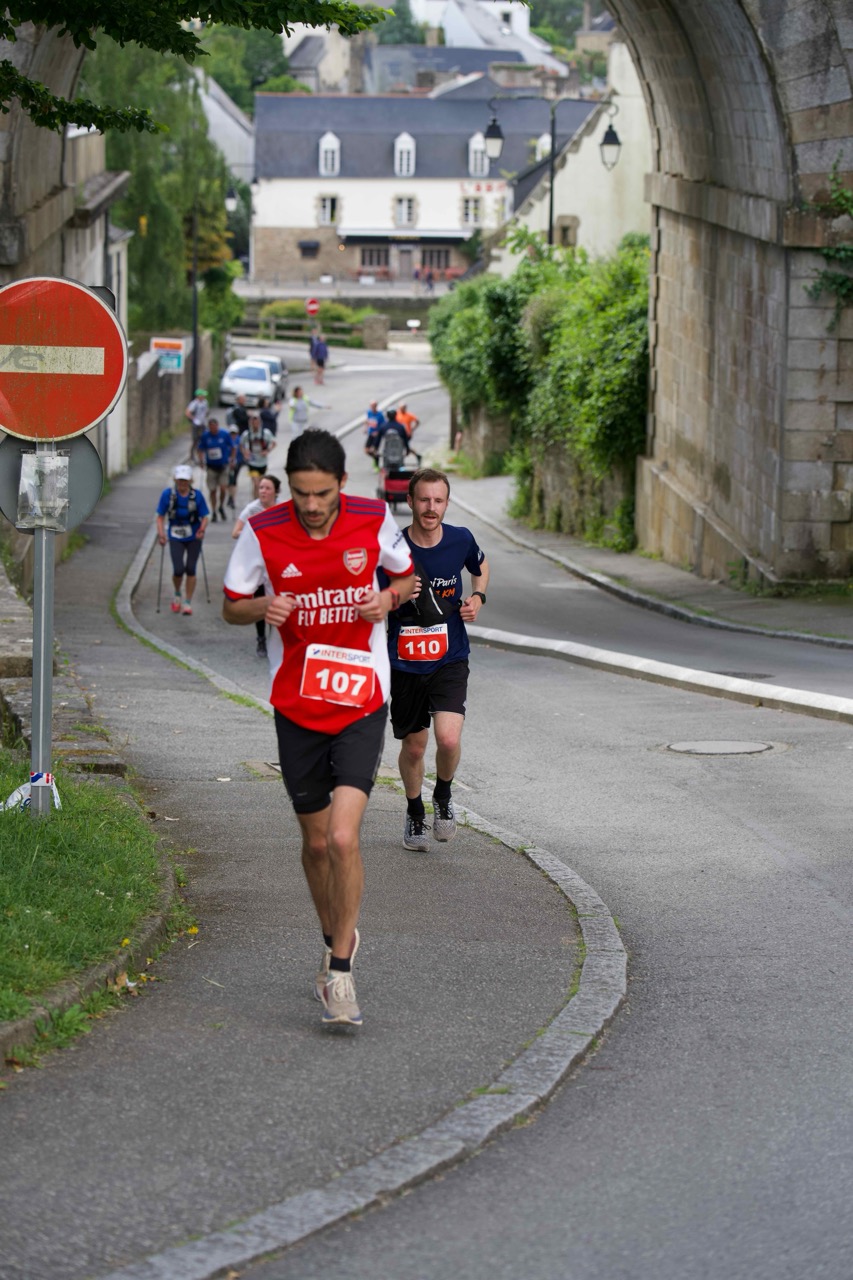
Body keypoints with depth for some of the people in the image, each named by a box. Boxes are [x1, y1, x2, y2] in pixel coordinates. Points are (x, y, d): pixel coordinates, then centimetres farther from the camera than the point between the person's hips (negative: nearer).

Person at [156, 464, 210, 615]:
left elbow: (204, 517, -4)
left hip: (193, 538, 0)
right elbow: (160, 517, -1)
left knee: (190, 569, -2)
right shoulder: (167, 494, -8)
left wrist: (202, 530, -23)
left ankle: (188, 603, 13)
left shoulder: (197, 495, -8)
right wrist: (161, 534, -13)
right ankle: (177, 595, 20)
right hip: (176, 538, 0)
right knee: (178, 570, -11)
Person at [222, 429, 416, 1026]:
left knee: (343, 837, -16)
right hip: (296, 704, 2)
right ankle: (336, 940, 37)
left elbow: (406, 575, 12)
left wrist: (389, 598, -10)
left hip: (361, 702, -2)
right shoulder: (262, 531, -8)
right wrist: (262, 607, -18)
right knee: (316, 842, 11)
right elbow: (231, 607, 4)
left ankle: (341, 971, -4)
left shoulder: (374, 520, -7)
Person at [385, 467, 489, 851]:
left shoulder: (460, 539, -5)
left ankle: (443, 796, 14)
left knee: (449, 739, -18)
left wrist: (478, 597, 1)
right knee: (414, 746, 11)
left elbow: (481, 567, 20)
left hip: (450, 661, 0)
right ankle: (415, 814, 38)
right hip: (405, 663, 0)